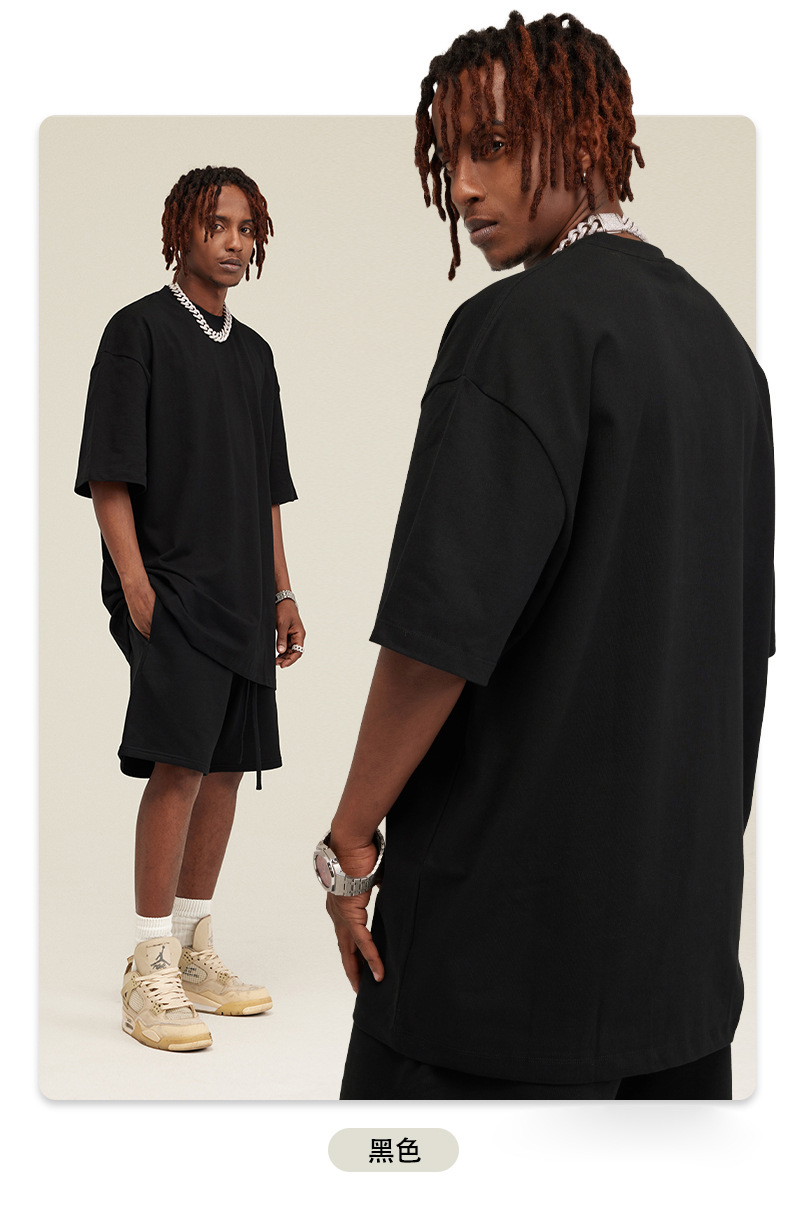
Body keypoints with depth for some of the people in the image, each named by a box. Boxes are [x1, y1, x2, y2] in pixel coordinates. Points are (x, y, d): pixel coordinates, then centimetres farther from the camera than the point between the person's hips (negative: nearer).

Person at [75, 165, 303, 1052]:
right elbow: (109, 475, -9)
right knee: (179, 768, -12)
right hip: (170, 589, -7)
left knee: (226, 770, 8)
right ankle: (150, 975, -2)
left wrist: (281, 593, 16)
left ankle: (193, 951, 20)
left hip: (241, 597, 7)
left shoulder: (252, 351, 17)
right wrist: (135, 588, -16)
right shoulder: (139, 330, -3)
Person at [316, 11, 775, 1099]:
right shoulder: (719, 338, 12)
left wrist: (349, 840, -9)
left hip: (509, 896, -8)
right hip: (688, 889, 8)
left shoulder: (526, 327, -14)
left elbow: (443, 625, -20)